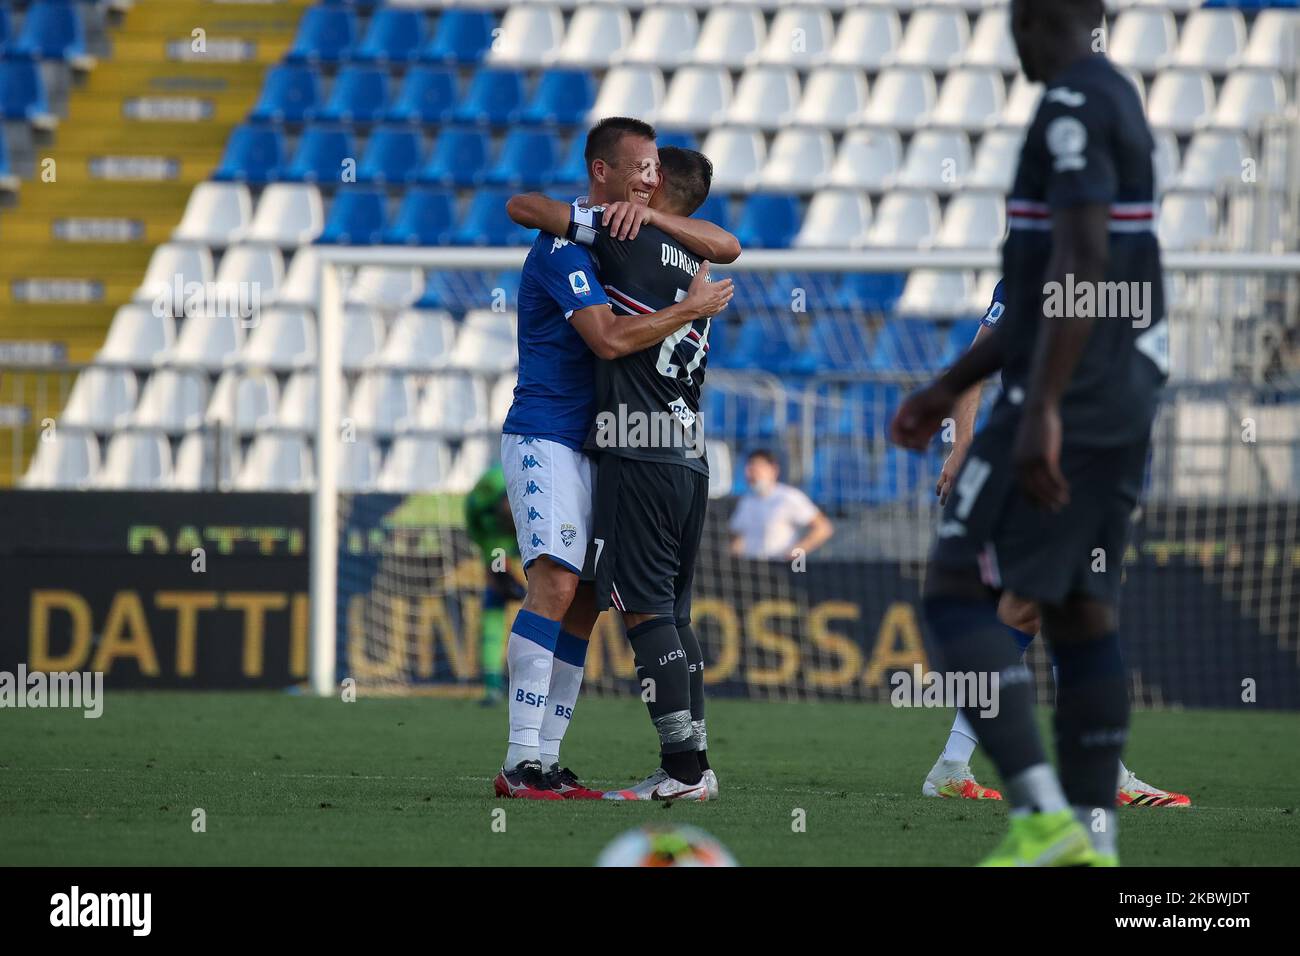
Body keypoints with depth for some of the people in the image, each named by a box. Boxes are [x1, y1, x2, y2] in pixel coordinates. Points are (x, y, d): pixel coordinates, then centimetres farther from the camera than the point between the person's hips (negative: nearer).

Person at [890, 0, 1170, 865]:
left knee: (958, 591, -7)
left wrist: (1041, 410, -28)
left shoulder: (1074, 106, -13)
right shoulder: (1119, 100, 19)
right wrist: (952, 387, 29)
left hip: (1068, 402, -9)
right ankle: (1093, 841, 8)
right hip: (1126, 402, 9)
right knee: (1081, 610, 11)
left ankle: (1041, 816, -17)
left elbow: (1082, 263, -24)